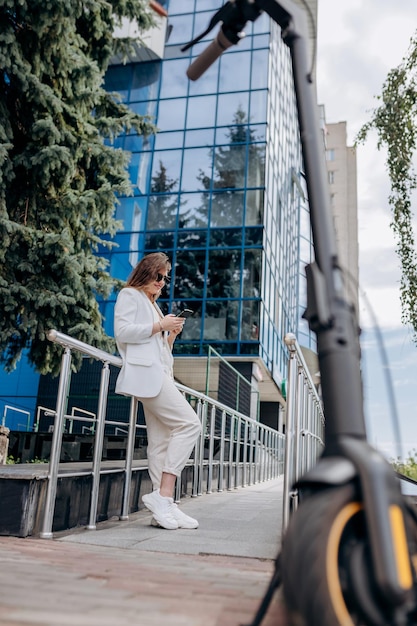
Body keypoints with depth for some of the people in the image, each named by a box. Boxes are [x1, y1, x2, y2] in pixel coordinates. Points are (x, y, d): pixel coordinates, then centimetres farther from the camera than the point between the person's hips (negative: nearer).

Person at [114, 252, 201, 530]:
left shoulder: (154, 306, 31)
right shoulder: (130, 295, 6)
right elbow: (122, 331, -10)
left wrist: (172, 334, 12)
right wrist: (160, 326, -8)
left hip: (159, 376, 9)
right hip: (146, 373, -9)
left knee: (162, 441, 2)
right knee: (190, 423, -19)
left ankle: (164, 506, 2)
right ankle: (163, 494, -19)